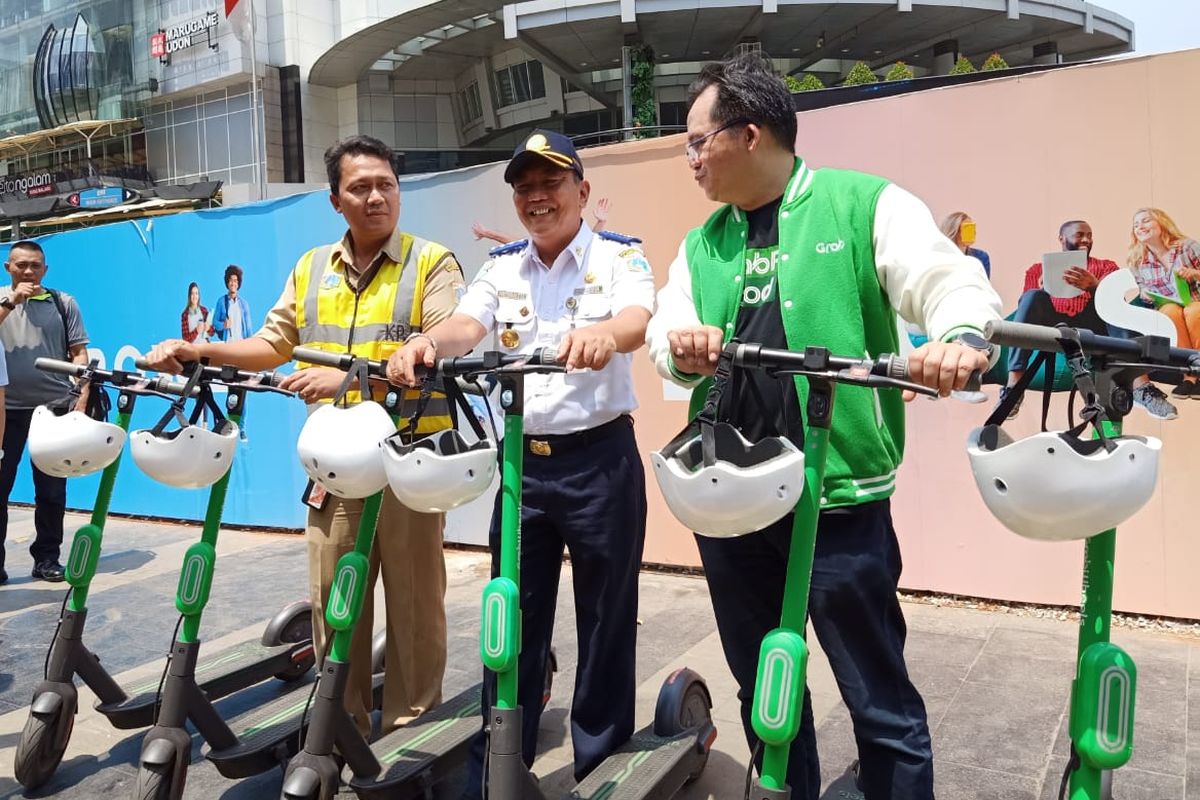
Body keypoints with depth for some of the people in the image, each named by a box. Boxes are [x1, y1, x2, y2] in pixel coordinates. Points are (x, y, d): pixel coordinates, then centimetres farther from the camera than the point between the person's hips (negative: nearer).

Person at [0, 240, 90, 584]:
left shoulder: (63, 303, 7)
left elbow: (79, 353, 4)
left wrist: (82, 399, -4)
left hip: (54, 406, 0)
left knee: (52, 488, 5)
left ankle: (47, 557, 15)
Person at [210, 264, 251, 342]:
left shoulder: (244, 303, 8)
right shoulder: (221, 301, 3)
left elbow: (248, 326, 9)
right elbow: (215, 322, 7)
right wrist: (223, 325, -14)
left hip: (241, 342, 1)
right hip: (226, 342, -1)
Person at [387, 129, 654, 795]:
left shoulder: (619, 257, -2)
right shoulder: (500, 268, 9)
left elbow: (638, 321, -22)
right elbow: (468, 325, -8)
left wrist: (604, 333, -46)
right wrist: (426, 344, -31)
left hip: (600, 459, -3)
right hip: (522, 461, 4)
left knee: (606, 622, 8)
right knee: (511, 623, 10)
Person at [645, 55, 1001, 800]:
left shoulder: (867, 204, -2)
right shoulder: (702, 243, 14)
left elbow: (955, 283, -12)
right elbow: (667, 334, 6)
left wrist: (960, 339, -34)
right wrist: (682, 345, -18)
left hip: (839, 499, -5)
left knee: (880, 701, 6)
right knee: (762, 693, 20)